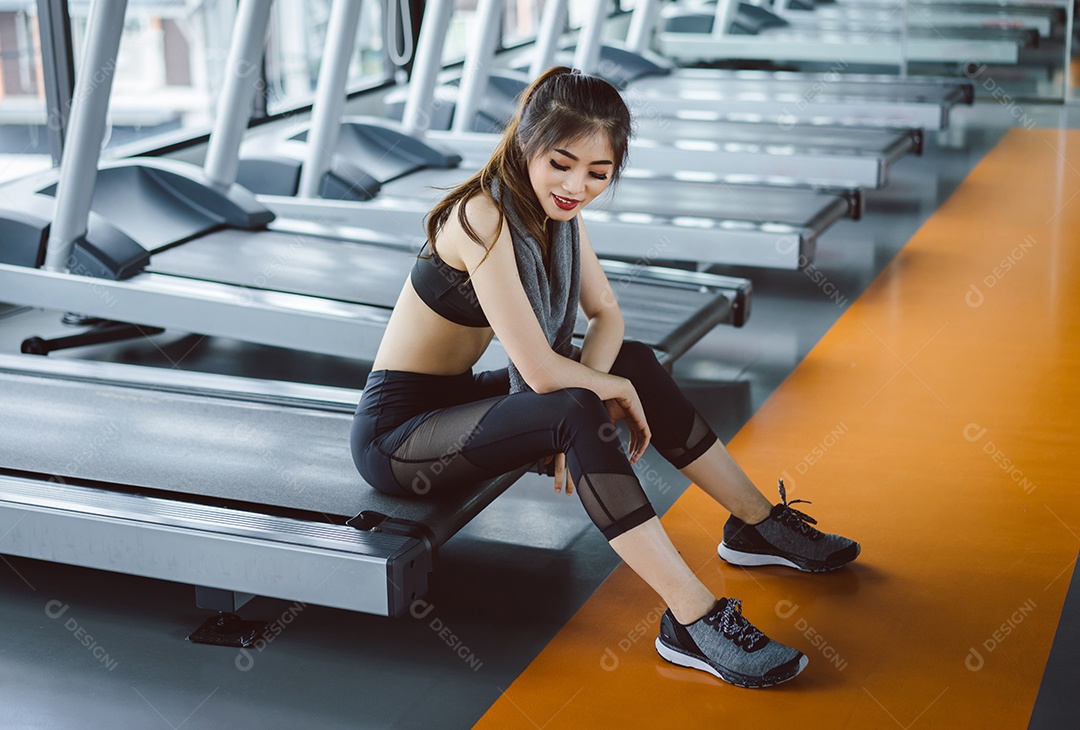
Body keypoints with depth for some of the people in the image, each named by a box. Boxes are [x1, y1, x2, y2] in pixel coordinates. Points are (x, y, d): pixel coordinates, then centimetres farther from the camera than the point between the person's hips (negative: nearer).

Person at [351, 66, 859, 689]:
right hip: (396, 429, -9)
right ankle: (693, 622, -30)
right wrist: (611, 394, -10)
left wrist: (590, 392, -12)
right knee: (575, 411, -30)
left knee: (635, 361, 5)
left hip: (456, 402, 9)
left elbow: (607, 314, 6)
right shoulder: (484, 217, -27)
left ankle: (759, 524, 15)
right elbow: (542, 371, -28)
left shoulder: (555, 207, -1)